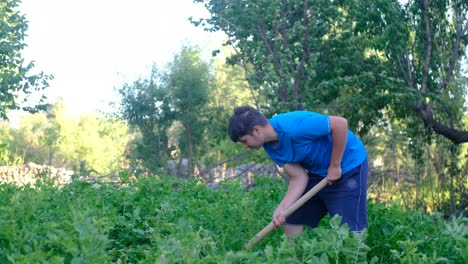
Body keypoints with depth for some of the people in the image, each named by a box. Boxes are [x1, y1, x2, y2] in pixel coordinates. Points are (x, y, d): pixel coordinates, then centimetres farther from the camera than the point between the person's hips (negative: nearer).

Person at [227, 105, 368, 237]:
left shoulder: (292, 126, -30)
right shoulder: (270, 146, -5)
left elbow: (340, 123, -29)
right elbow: (298, 177, -7)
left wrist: (335, 165, -21)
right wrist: (282, 208, -19)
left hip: (348, 167, -8)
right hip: (318, 171, 8)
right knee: (292, 223, 9)